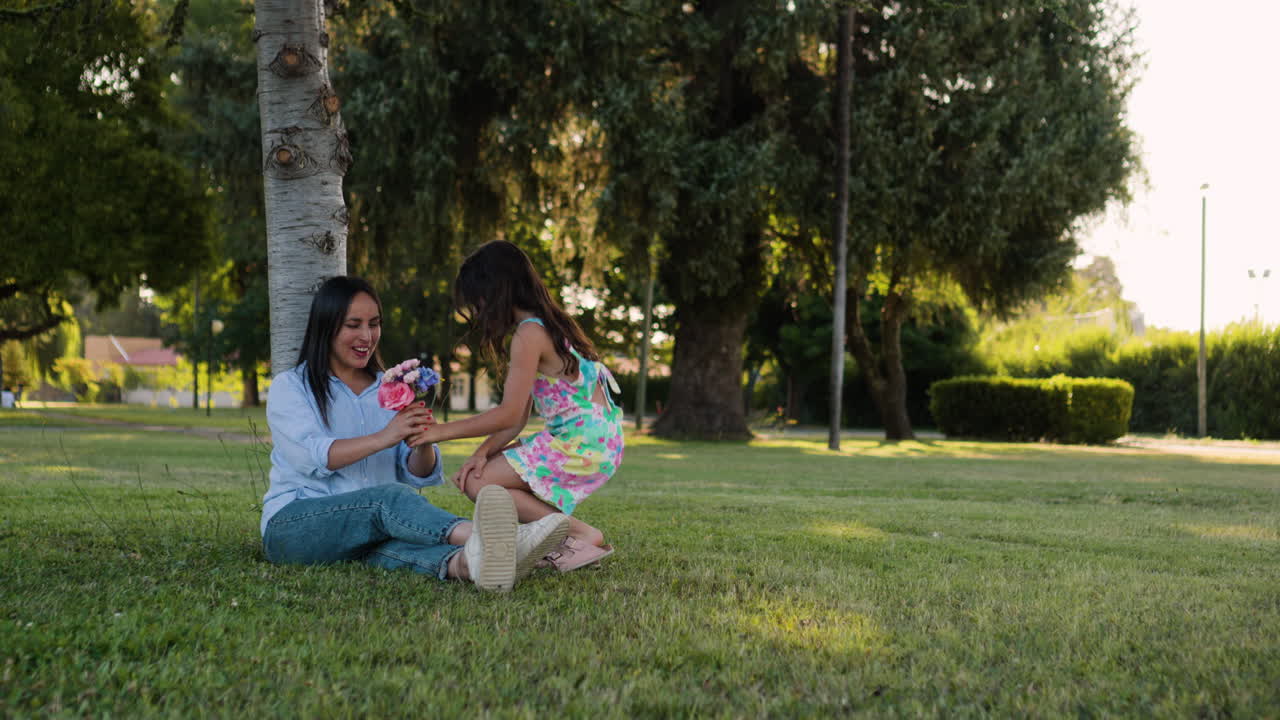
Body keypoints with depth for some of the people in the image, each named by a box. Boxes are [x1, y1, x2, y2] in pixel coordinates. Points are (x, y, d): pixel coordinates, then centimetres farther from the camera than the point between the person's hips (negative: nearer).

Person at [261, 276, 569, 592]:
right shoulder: (289, 386, 9)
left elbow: (417, 476, 11)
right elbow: (310, 456, -12)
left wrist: (422, 444, -13)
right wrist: (382, 438, -26)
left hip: (369, 530, 3)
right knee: (390, 497, -34)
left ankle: (463, 563, -70)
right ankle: (476, 537, -63)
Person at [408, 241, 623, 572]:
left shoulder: (530, 334, -14)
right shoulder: (548, 326, 16)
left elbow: (509, 415, -17)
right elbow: (518, 417, 12)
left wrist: (443, 431, -12)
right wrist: (484, 451, -1)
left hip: (583, 443, -10)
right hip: (587, 437, 10)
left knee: (477, 482, -9)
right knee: (479, 469, 12)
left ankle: (581, 535, -10)